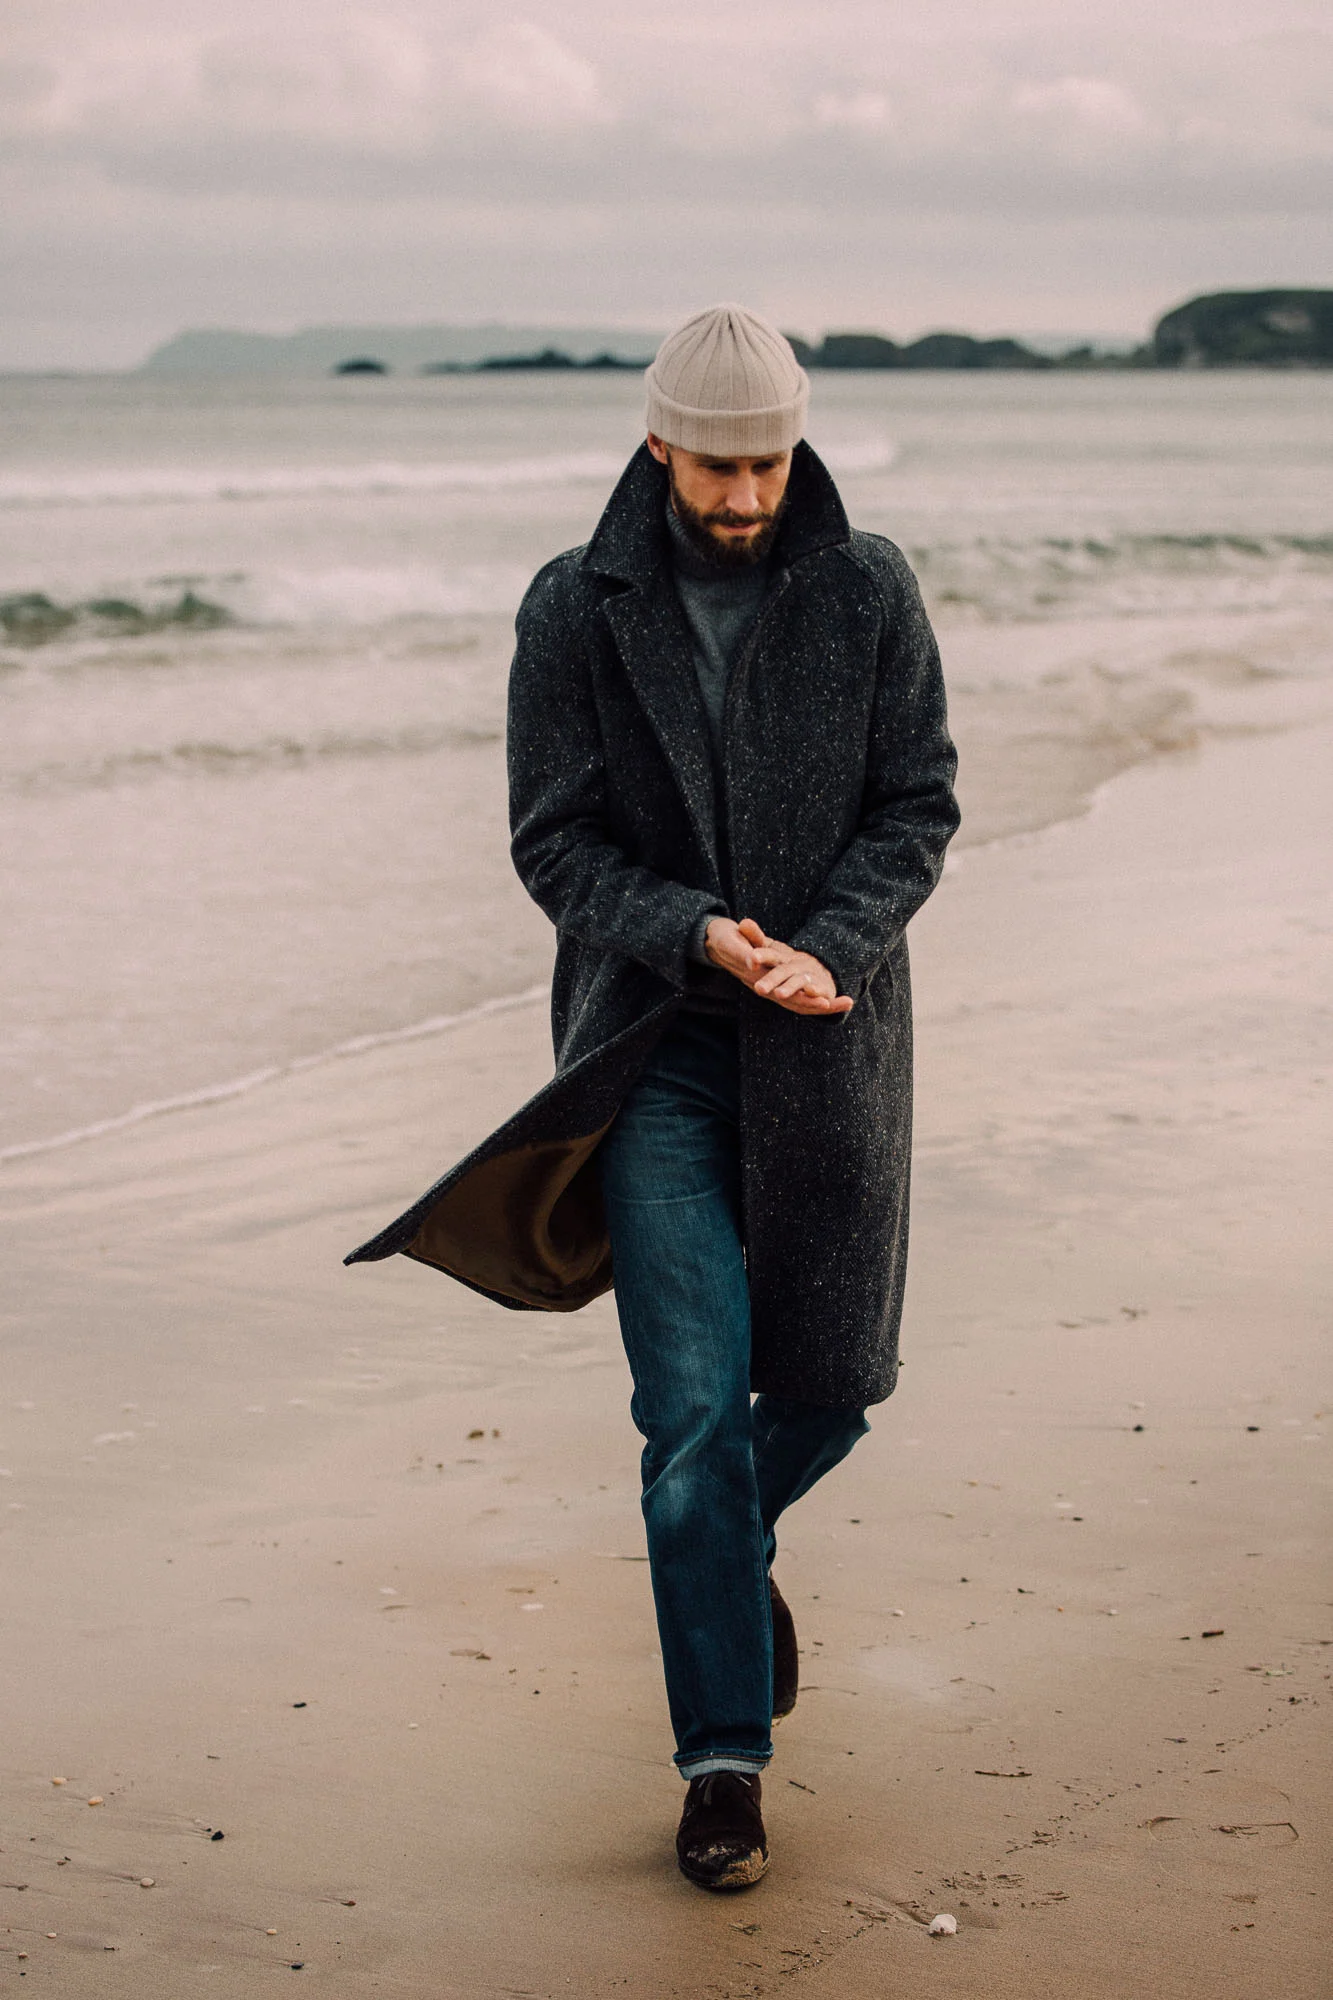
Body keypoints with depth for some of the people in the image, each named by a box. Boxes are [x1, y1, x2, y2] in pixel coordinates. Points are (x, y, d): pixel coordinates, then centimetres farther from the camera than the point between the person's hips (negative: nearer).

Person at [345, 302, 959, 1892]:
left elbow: (917, 808, -1)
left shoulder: (869, 593, -2)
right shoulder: (577, 612, -4)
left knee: (831, 1384, 10)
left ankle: (735, 1546, 45)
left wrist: (822, 951, -18)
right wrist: (699, 934, -21)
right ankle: (724, 1760, 2)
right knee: (695, 1404, -8)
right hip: (653, 1051, -1)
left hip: (829, 1046, 2)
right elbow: (556, 843, -4)